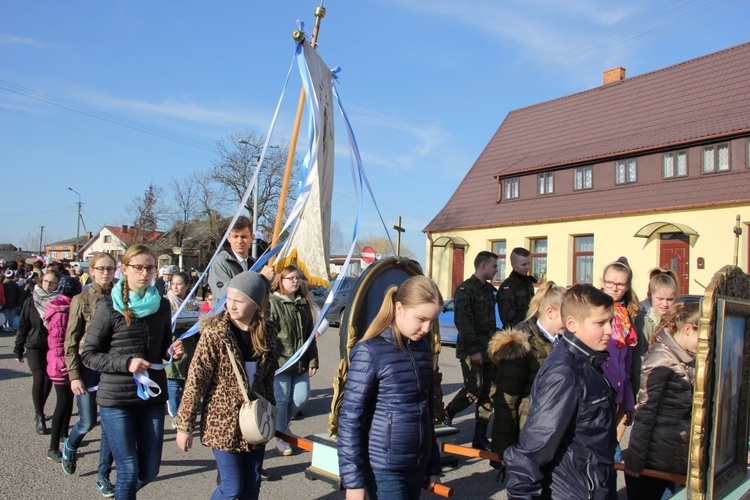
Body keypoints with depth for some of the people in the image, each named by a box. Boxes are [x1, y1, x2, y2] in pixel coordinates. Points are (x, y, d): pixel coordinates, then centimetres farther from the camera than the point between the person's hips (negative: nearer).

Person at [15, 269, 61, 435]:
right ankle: (39, 417, 1)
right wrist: (18, 350, 6)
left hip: (53, 347, 0)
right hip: (34, 346, 0)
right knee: (39, 379, -9)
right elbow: (23, 326, 5)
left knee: (48, 380, 7)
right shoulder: (31, 301, 1)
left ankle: (39, 412, 27)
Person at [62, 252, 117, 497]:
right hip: (88, 366, -1)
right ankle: (69, 447, 41)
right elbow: (70, 341, -3)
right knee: (87, 422, 5)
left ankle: (103, 475, 21)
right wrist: (74, 376, -7)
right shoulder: (81, 300, -4)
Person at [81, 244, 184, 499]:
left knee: (150, 470, 13)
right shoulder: (108, 307, -7)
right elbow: (88, 354, -5)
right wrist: (126, 363, -19)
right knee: (129, 471, 2)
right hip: (116, 399, -4)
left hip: (153, 395, 4)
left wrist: (173, 352, -5)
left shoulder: (162, 305, 4)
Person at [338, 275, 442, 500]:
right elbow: (350, 419, -13)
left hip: (417, 468, 6)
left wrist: (433, 465, 18)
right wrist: (353, 480, -12)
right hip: (384, 471, -6)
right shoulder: (370, 351, -13)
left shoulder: (424, 347, 5)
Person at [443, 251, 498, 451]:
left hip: (488, 350, 8)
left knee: (488, 392, 6)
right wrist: (473, 350, -19)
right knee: (473, 390, -9)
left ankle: (480, 437, 14)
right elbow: (463, 322, -18)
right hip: (471, 351, -8)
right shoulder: (465, 290, -11)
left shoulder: (489, 289, 16)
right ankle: (445, 416, 15)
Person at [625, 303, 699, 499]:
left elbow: (687, 408, 12)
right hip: (654, 458, -7)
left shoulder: (687, 359, 6)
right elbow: (645, 413, -18)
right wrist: (634, 460, -17)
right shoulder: (661, 360, -18)